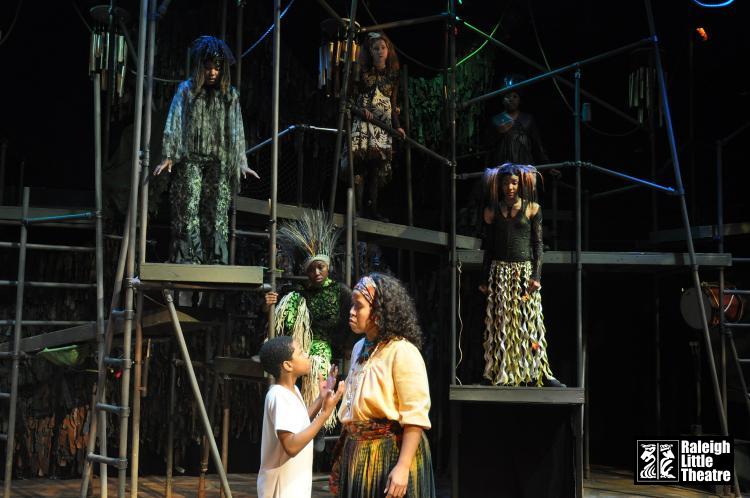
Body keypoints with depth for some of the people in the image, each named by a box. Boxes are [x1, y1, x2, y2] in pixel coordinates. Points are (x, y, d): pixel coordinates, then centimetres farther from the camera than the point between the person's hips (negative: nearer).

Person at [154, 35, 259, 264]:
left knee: (217, 216, -1)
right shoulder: (186, 90, 9)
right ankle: (186, 263, -10)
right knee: (188, 213, -9)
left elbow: (237, 131, 14)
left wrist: (242, 163, 6)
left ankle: (216, 263, 0)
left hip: (219, 163, 2)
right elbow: (173, 125, 3)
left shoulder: (230, 95, 14)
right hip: (190, 162, -2)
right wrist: (168, 157, -6)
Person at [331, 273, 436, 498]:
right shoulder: (359, 348, 10)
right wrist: (342, 456, 15)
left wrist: (403, 467, -23)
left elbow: (415, 416, -19)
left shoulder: (402, 352, -15)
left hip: (391, 454, -7)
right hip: (358, 453, 7)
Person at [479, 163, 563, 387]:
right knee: (500, 324, 0)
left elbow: (538, 244, 2)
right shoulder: (491, 211, 9)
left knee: (529, 322, -4)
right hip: (500, 272, 2)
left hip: (524, 271, -2)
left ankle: (539, 373, -2)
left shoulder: (532, 208, 4)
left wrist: (537, 276, -7)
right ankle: (499, 374, 3)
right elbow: (488, 246, 13)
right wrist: (485, 279, 10)